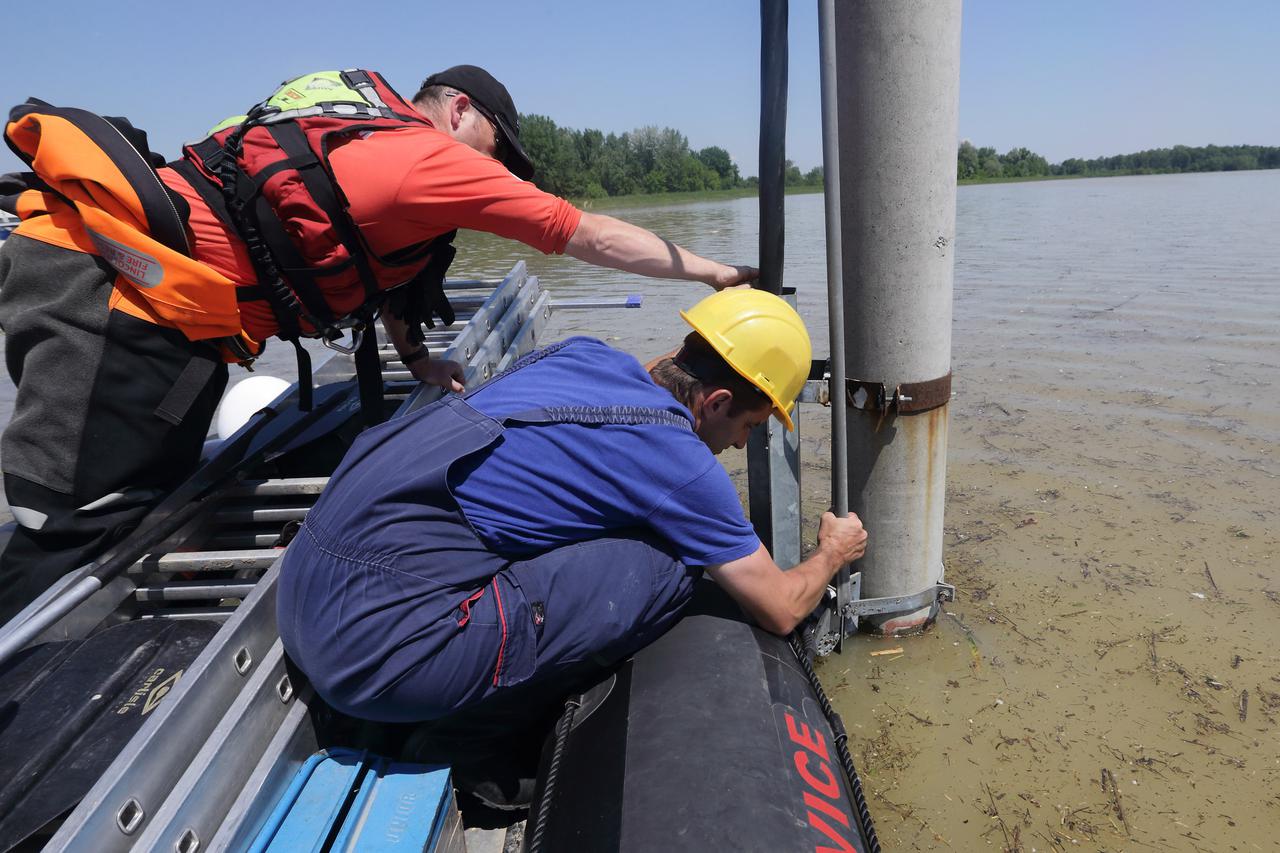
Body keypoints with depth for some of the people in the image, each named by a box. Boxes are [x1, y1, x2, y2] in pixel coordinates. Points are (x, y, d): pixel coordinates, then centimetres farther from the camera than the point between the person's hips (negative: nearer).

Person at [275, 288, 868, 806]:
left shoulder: (584, 354, 10)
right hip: (383, 645, -8)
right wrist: (833, 554, 27)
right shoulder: (680, 461, -8)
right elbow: (780, 611, 6)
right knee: (672, 564, -7)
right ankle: (471, 741, 5)